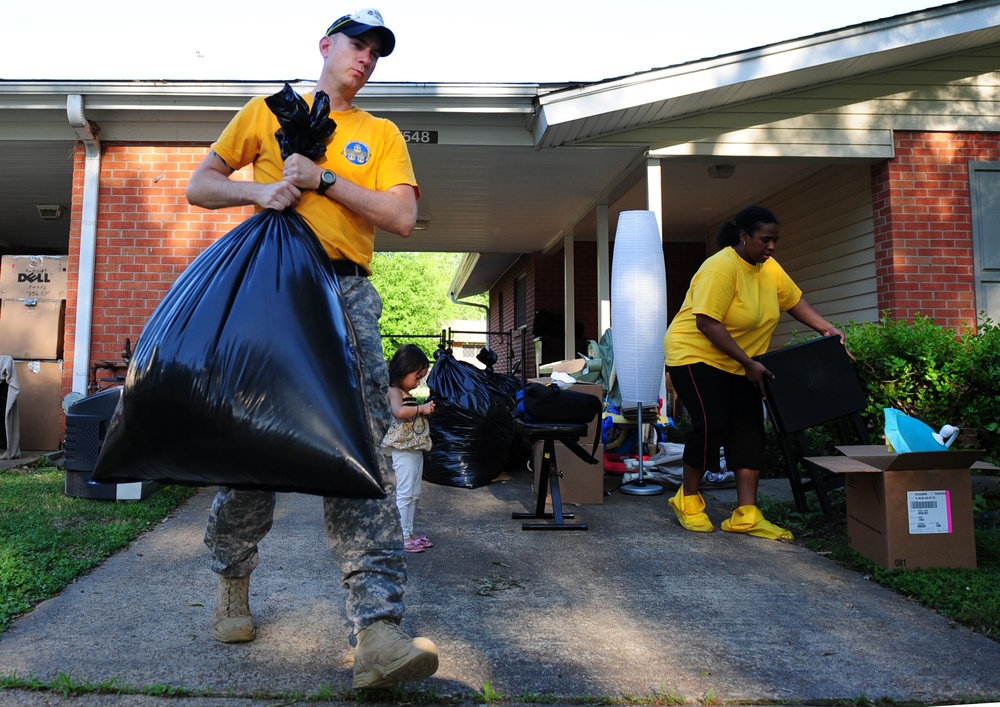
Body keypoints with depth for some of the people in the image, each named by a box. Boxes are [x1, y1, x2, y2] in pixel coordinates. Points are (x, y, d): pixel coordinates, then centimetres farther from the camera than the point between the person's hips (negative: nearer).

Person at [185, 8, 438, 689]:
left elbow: (403, 217, 3)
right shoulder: (268, 112, 19)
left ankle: (379, 630, -18)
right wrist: (260, 190, -6)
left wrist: (323, 177, -4)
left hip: (346, 291, 0)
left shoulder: (382, 134, 19)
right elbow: (200, 186, 14)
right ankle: (233, 582, 26)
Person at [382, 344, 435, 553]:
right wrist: (422, 408, -21)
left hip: (415, 450, 10)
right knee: (404, 494, -6)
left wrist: (426, 409, 11)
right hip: (403, 451, -10)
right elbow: (399, 411, -33)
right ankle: (402, 537, -1)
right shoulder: (394, 391, -12)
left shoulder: (406, 393, 17)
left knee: (413, 495, 14)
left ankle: (409, 533, 22)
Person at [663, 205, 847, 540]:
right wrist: (748, 362, -24)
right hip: (696, 354, -8)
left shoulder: (769, 268, 4)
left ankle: (746, 515, 3)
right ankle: (687, 499, 4)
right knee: (711, 425, -17)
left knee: (749, 430, -1)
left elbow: (794, 300, 16)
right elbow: (707, 324, -27)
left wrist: (827, 329, 1)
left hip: (738, 365, 8)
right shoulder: (721, 267, -22)